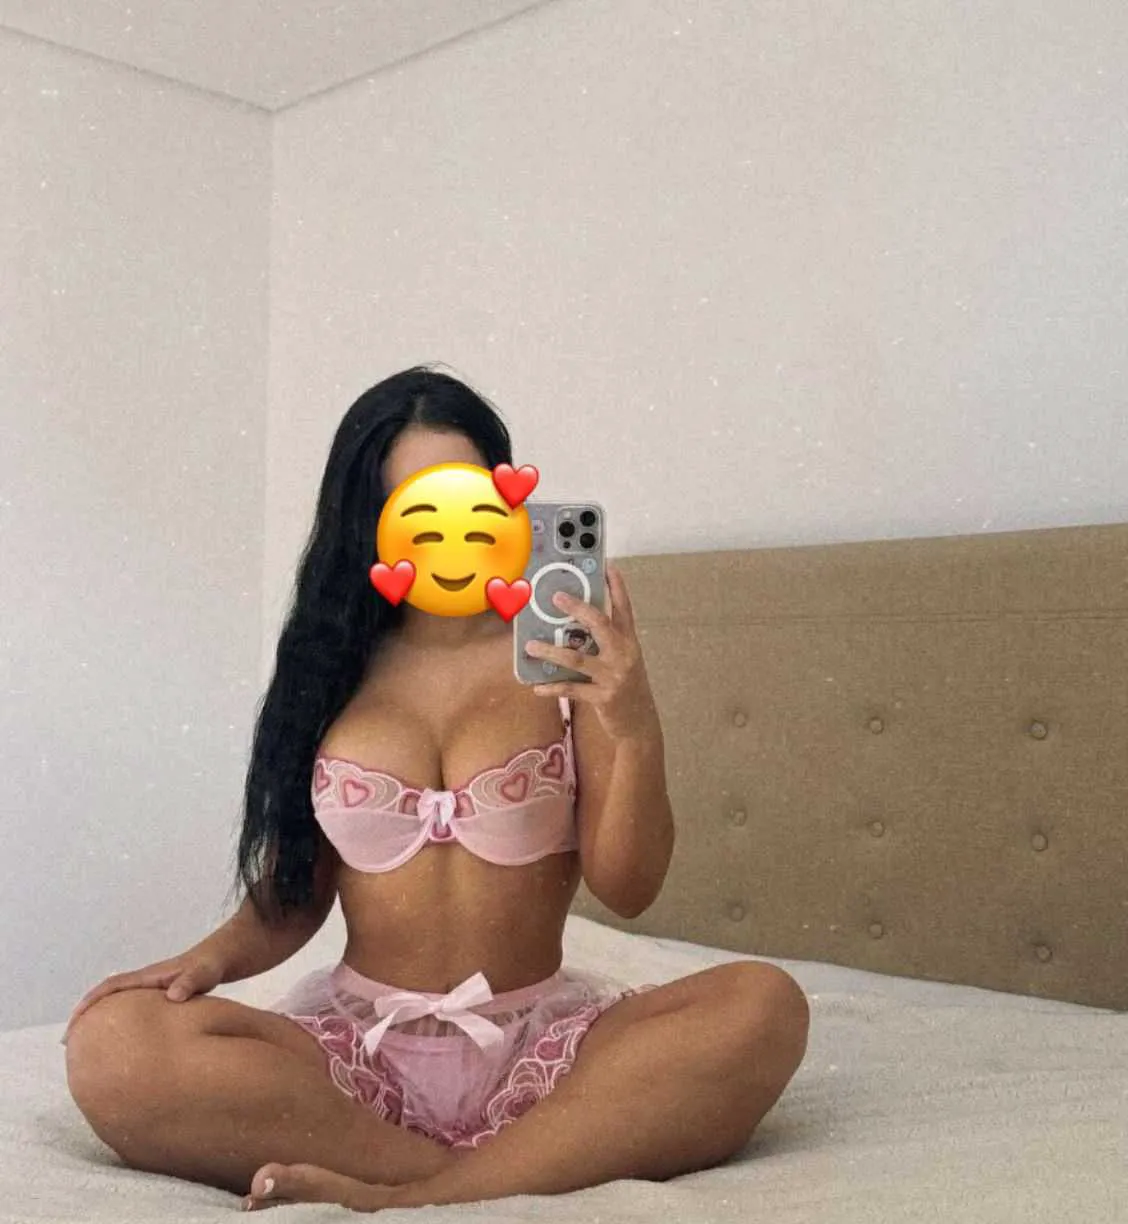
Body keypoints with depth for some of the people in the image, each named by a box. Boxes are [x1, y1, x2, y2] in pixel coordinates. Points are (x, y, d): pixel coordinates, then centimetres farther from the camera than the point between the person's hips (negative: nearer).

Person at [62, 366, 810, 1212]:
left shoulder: (567, 655, 2)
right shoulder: (329, 668, 9)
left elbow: (626, 889, -4)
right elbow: (291, 894, 12)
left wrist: (639, 732, -20)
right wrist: (216, 956, -9)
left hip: (538, 1041, -1)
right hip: (360, 1040, 2)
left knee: (764, 1007, -28)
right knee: (112, 1044, -25)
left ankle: (409, 1199, -27)